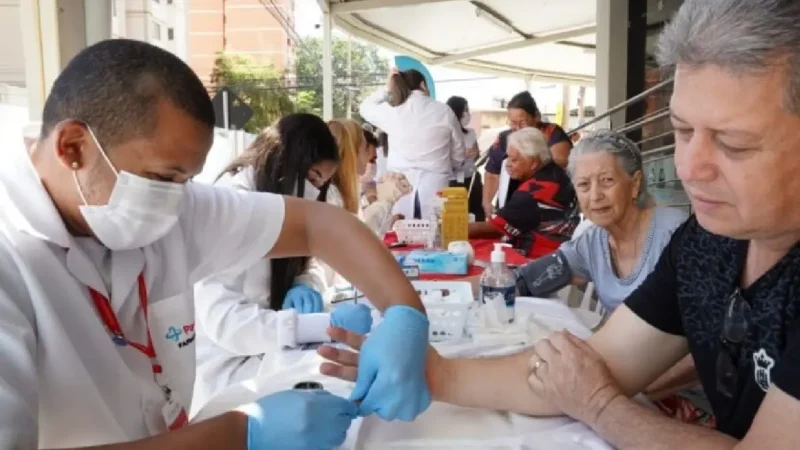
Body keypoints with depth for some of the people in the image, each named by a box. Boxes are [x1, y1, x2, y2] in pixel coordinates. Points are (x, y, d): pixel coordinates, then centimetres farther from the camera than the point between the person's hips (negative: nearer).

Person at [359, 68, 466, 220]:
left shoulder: (391, 110, 2)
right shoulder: (444, 111, 5)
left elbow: (365, 108, 24)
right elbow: (458, 152, 15)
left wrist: (387, 89, 22)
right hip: (435, 185, 0)